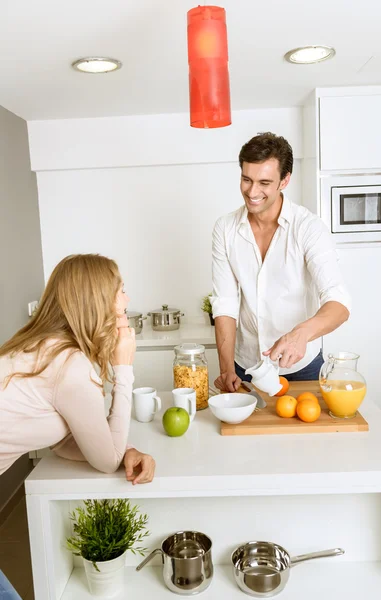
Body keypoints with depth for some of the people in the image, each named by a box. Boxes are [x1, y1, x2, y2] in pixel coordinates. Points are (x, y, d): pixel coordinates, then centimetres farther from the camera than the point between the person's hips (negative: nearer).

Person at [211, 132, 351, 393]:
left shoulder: (309, 228, -17)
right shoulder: (225, 229, -7)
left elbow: (339, 303, -27)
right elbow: (225, 304, -8)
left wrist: (301, 333, -47)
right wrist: (227, 369, -17)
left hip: (301, 365, -2)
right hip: (245, 367, 2)